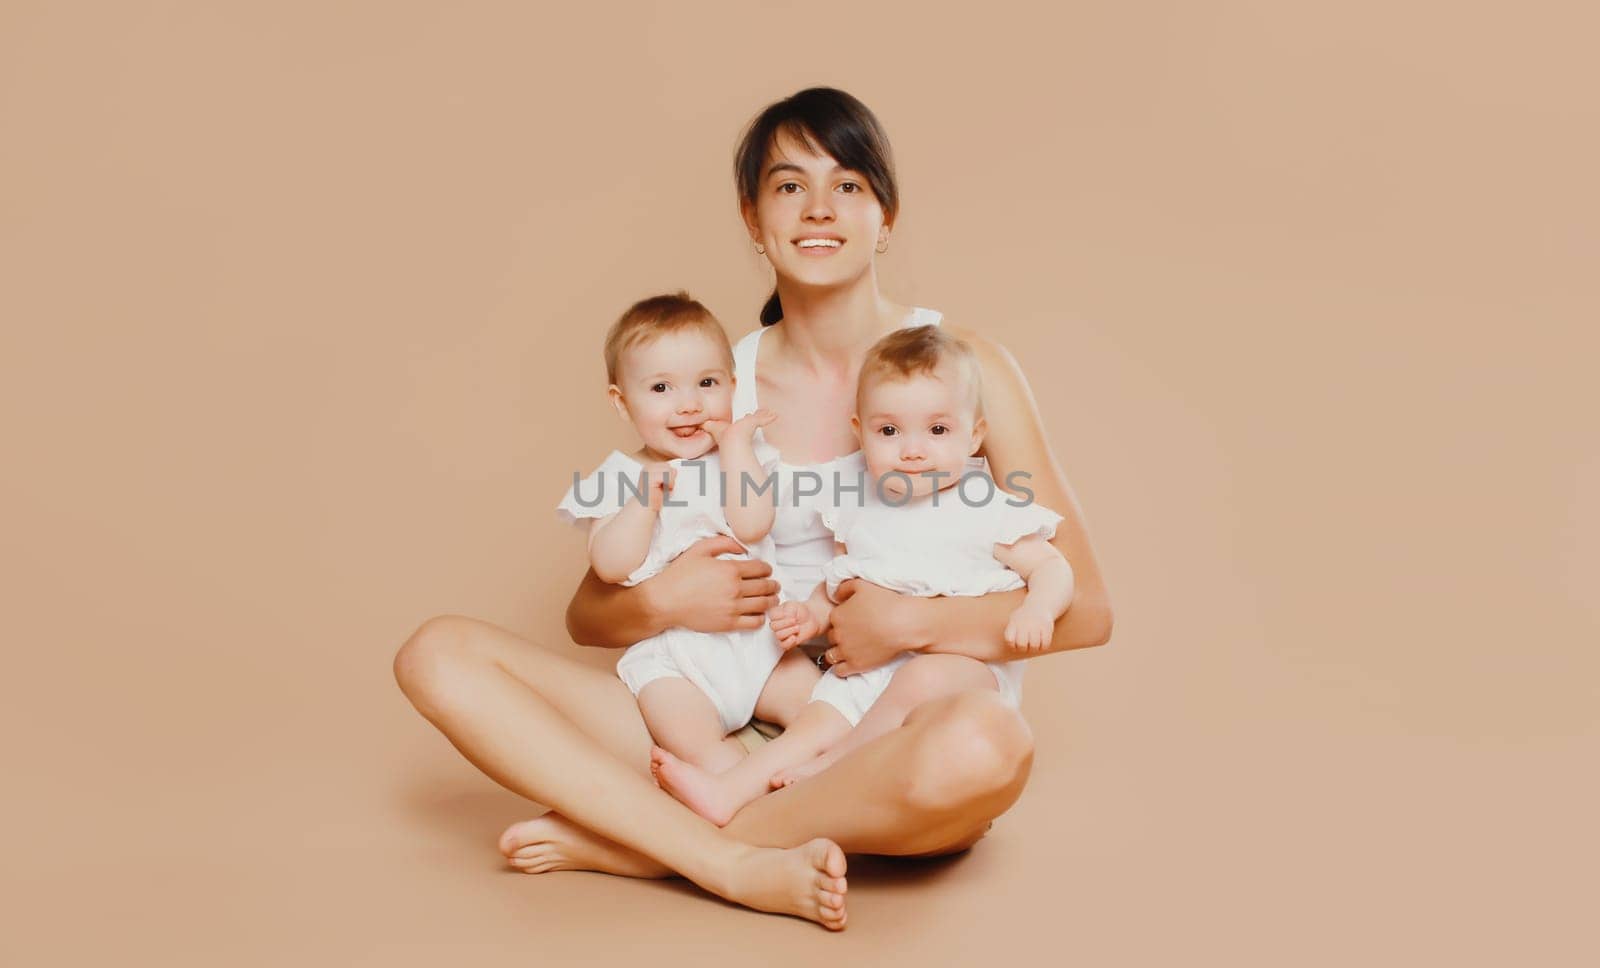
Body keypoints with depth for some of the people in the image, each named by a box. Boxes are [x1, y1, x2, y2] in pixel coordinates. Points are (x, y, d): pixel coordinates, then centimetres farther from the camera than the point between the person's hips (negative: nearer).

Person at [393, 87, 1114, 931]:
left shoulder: (963, 368, 0)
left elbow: (1084, 610, -3)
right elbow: (586, 615, 11)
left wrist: (909, 622, -16)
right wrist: (662, 604, -12)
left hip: (893, 750, -2)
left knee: (986, 743, -40)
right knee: (440, 653, -12)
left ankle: (631, 840, -20)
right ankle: (740, 864, -26)